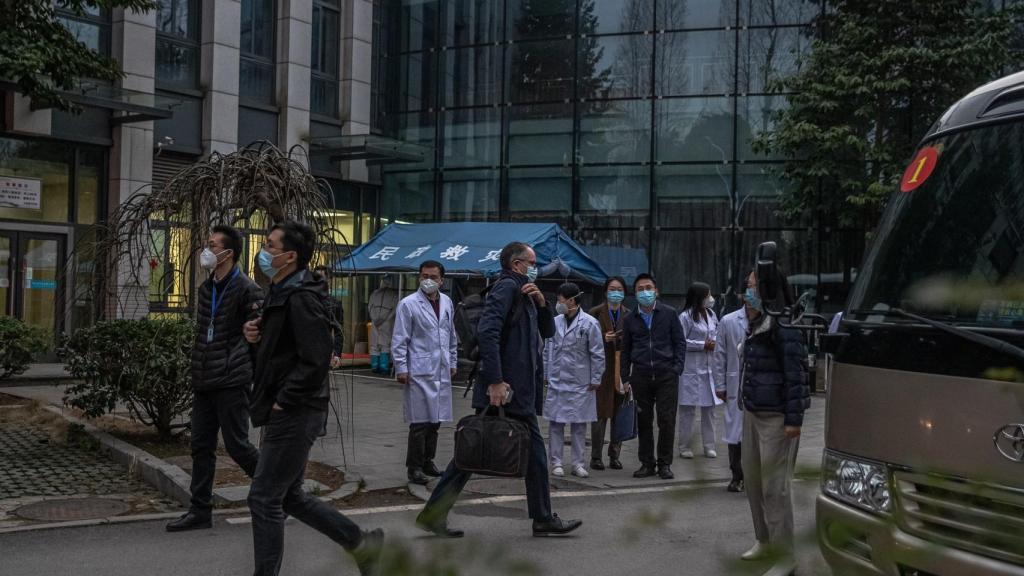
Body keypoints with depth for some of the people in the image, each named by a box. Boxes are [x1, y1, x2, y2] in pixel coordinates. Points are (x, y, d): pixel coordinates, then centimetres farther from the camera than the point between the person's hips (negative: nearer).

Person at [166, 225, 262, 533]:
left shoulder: (246, 290, -13)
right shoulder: (206, 288, 14)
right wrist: (197, 366, 18)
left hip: (232, 381, -8)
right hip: (204, 381, 8)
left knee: (237, 444, -2)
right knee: (201, 446, 9)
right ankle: (200, 510, 16)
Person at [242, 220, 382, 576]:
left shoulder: (301, 299, -18)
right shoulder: (282, 293, 15)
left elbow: (316, 360, -24)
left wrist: (284, 400, -18)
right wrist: (258, 338, 3)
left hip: (294, 414, -10)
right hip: (286, 413, 10)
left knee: (264, 499, -3)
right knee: (290, 496, 16)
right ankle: (362, 544, 25)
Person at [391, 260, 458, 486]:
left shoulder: (447, 302, 10)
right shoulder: (408, 304, -6)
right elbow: (399, 340, -7)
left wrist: (453, 361, 18)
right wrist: (401, 368, -10)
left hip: (442, 371, 6)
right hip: (419, 372, -6)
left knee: (435, 419, 11)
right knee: (420, 421, -4)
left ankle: (427, 461, 24)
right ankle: (414, 467, 5)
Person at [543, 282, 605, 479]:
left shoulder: (589, 323, -8)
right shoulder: (555, 322, 4)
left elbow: (597, 354, -5)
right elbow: (548, 350, 11)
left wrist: (595, 379, -5)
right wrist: (545, 374, 9)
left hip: (580, 384, -3)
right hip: (556, 382, 3)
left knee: (579, 425, 5)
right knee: (555, 423, 3)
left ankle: (579, 463, 13)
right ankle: (556, 462, 11)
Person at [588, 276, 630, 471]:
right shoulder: (595, 313, 2)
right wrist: (604, 338, -15)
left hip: (623, 369, 3)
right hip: (602, 369, -3)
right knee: (600, 413, -3)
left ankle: (615, 456, 14)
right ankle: (596, 457, 5)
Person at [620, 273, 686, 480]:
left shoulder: (669, 313, 5)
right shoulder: (630, 319, 11)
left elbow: (679, 342, 5)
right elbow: (625, 350, 15)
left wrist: (677, 368, -5)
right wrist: (625, 378, 9)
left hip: (666, 374, -2)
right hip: (640, 376, 2)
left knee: (667, 420, -3)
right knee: (643, 422, 5)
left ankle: (664, 464, 7)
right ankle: (647, 463, 14)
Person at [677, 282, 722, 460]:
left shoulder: (711, 314, 9)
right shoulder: (686, 317, -11)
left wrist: (714, 342, 0)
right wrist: (703, 345, -13)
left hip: (709, 367, 6)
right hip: (691, 368, -6)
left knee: (709, 407, 9)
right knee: (688, 408, 1)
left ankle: (709, 445, 17)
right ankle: (684, 445, 10)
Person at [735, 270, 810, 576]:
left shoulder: (784, 325, -15)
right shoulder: (755, 324, 12)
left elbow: (796, 372, -17)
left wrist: (794, 419, -19)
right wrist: (745, 402, 16)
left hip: (776, 417, -9)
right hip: (752, 413, 9)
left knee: (774, 485, -4)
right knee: (753, 480, 15)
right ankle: (764, 541, 30)